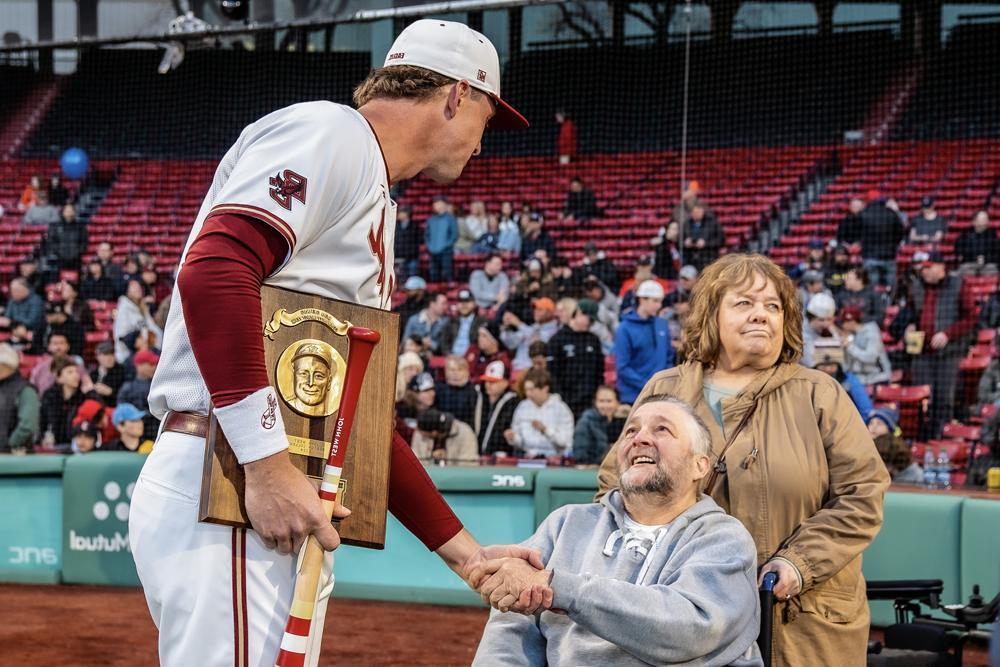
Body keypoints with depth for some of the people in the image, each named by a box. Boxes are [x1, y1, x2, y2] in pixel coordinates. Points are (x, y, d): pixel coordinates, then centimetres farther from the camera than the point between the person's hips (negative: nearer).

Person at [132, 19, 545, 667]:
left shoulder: (375, 204, 27)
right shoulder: (329, 132, -3)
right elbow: (213, 270, -20)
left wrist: (468, 555, 21)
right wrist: (268, 464, -24)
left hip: (291, 516, 10)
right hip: (219, 490, -10)